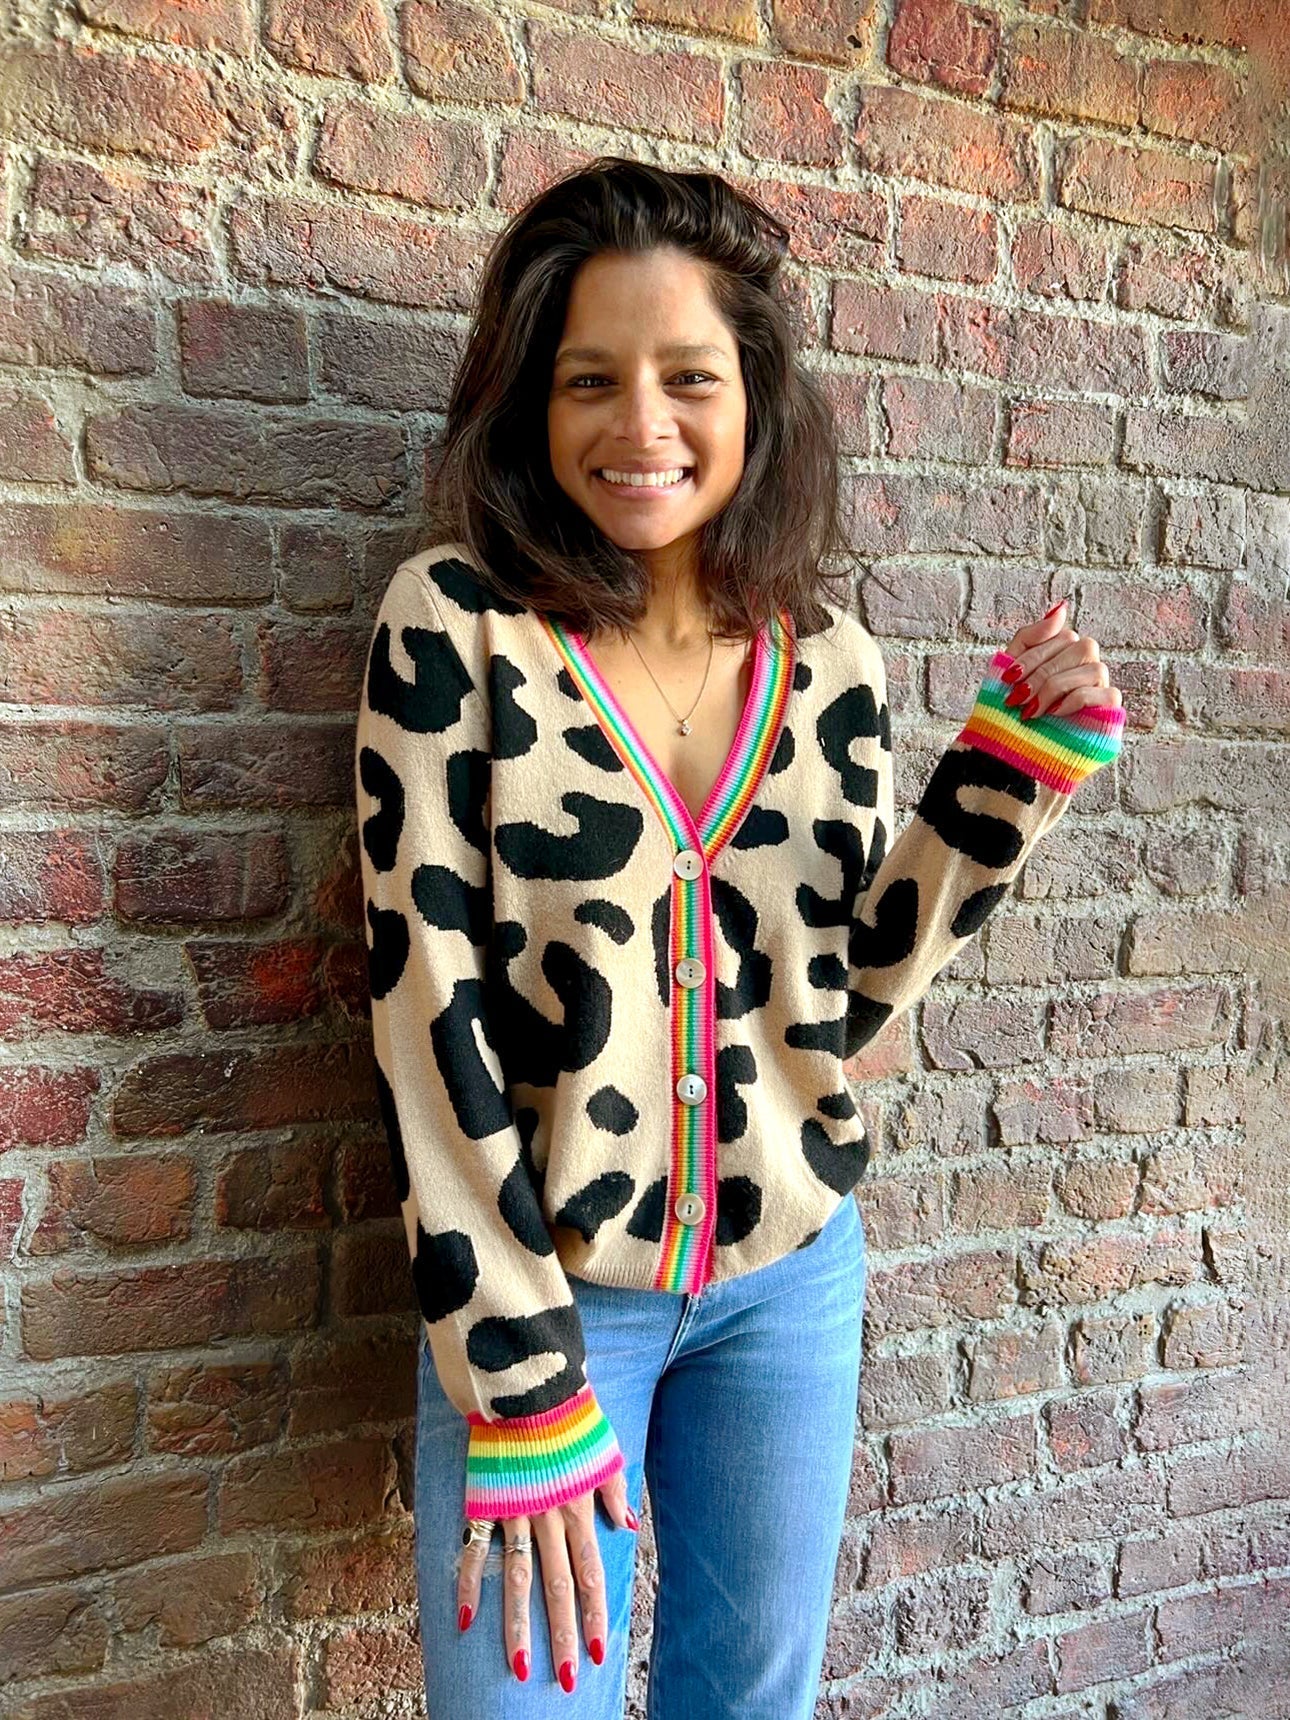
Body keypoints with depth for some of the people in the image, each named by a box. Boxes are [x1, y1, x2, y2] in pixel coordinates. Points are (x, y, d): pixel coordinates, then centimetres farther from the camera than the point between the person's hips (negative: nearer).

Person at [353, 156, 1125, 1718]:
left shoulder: (827, 651, -2)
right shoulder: (454, 622, -13)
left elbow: (855, 987, 2)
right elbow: (430, 1008, -15)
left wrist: (1010, 768, -9)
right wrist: (520, 1388, -14)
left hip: (789, 1279, 4)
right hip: (539, 1286, -3)